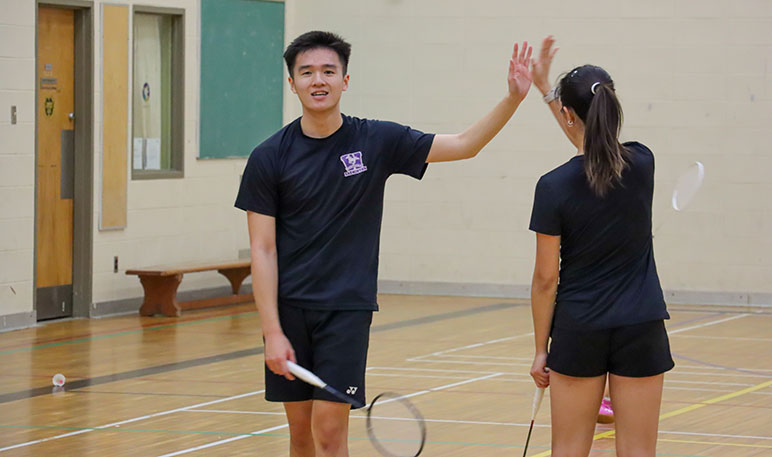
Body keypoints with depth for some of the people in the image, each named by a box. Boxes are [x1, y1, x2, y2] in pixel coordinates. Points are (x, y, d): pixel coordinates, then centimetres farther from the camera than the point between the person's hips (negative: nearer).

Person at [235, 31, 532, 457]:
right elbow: (263, 250, -3)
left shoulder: (377, 141, 0)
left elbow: (463, 144, 0)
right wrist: (273, 333, -11)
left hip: (347, 308, -1)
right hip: (288, 309, 1)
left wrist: (513, 98, -14)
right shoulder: (269, 158, -3)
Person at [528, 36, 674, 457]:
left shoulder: (554, 187, -11)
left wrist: (540, 349, 4)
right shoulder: (642, 164, -3)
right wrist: (546, 90, 27)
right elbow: (596, 146, 21)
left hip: (578, 331, -2)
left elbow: (546, 279, -7)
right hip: (641, 328, 2)